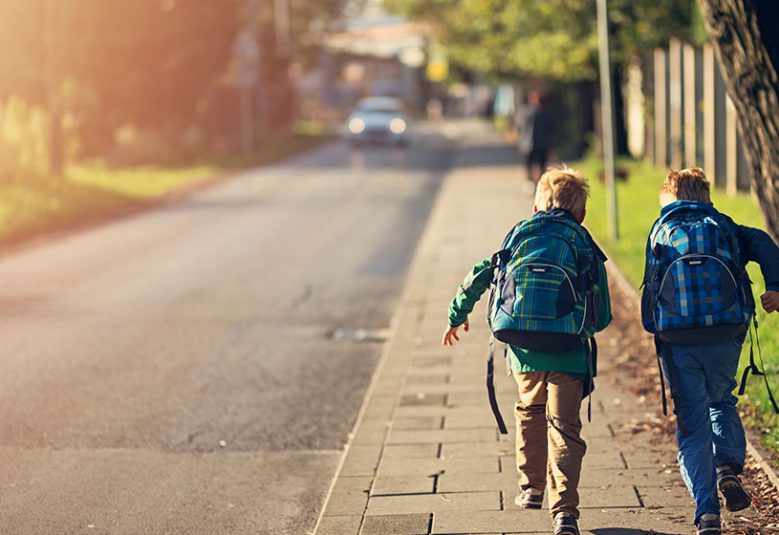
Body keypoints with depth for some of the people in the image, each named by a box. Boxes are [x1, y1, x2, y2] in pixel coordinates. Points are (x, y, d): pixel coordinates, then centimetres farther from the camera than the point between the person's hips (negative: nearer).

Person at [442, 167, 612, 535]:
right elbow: (602, 317, 8)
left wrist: (457, 317, 22)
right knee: (564, 429, -3)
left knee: (530, 412, 26)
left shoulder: (519, 237, 11)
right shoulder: (587, 249, 7)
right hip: (569, 353, -2)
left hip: (525, 350, 2)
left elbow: (478, 277, 8)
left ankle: (531, 488, 36)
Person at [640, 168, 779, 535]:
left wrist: (656, 329, 9)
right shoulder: (725, 228, 14)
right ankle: (728, 469, 2)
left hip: (677, 340, -1)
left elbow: (651, 287, 3)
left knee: (692, 424, 6)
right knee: (722, 402, 26)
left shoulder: (660, 232, 12)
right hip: (727, 335, 1)